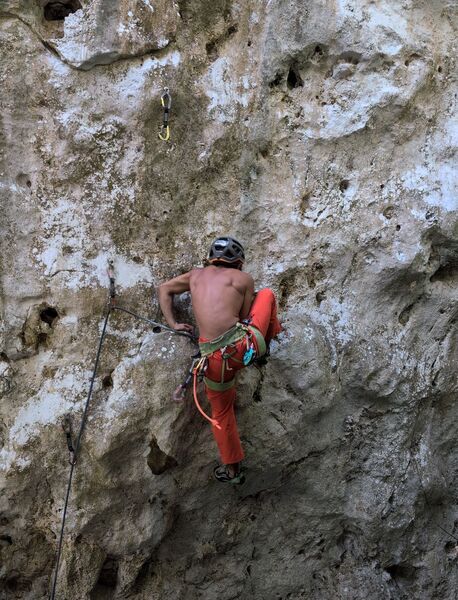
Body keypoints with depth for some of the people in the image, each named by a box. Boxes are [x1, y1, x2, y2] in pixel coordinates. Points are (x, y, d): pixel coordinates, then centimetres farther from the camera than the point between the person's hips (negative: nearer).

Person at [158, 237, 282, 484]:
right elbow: (244, 318, 11)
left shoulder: (196, 275, 21)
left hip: (215, 358, 3)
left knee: (221, 412, 25)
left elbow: (164, 289, 31)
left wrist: (172, 323, 25)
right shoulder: (243, 278, 9)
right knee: (267, 294, 23)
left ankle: (232, 470, 34)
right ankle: (267, 344, 39)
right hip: (244, 344, -3)